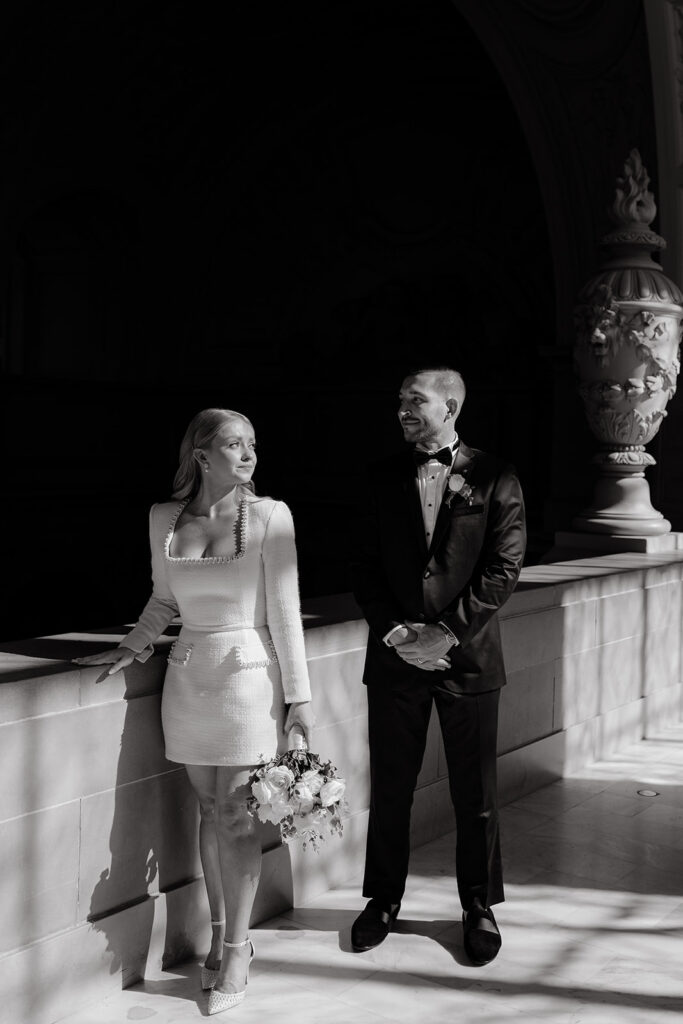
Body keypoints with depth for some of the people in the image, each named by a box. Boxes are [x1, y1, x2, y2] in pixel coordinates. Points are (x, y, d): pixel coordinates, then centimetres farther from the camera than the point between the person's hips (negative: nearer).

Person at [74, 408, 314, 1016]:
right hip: (189, 676, 4)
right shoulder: (164, 518, 3)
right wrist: (132, 648, 3)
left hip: (248, 675, -3)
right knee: (210, 810, 12)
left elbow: (284, 610, -6)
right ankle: (222, 934, 27)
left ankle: (236, 950, 14)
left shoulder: (270, 516, -8)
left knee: (235, 815, 0)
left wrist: (299, 695, -6)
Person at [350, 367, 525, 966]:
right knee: (389, 787, 10)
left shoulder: (494, 479, -3)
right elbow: (366, 568, 5)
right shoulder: (385, 478, 5)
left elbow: (503, 570, -8)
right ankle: (384, 899, 28)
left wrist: (447, 632, -14)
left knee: (475, 793, 8)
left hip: (468, 656, -2)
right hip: (395, 656, 2)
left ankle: (480, 905, 26)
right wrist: (395, 631, -8)